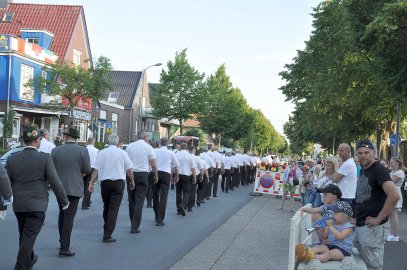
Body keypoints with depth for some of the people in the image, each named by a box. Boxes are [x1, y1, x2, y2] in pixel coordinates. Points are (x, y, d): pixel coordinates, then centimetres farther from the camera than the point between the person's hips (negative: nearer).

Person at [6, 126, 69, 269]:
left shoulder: (12, 159, -1)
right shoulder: (45, 158, -11)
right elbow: (55, 183, -12)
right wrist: (64, 201, -1)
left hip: (18, 205, 5)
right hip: (37, 206, -5)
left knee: (25, 236, 22)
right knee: (28, 237, 0)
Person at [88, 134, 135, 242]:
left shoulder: (102, 153, 4)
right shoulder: (122, 153, 1)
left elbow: (95, 169, -1)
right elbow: (129, 169, 0)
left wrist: (91, 183, -1)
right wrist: (132, 181, 11)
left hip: (105, 182, 3)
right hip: (118, 182, -2)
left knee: (106, 206, 18)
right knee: (113, 208, -4)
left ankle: (106, 229, 31)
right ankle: (107, 235, -10)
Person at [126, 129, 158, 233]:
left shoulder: (129, 146, 8)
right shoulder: (148, 147, -1)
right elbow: (153, 164, -2)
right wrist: (156, 176, 11)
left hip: (130, 173, 3)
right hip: (143, 174, -3)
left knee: (131, 200, 13)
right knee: (139, 201, -2)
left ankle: (133, 224, 20)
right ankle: (135, 227, -5)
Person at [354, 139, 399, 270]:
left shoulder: (379, 170, -16)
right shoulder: (362, 170, 11)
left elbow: (394, 196, -28)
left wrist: (378, 219, -22)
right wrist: (357, 213, 12)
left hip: (372, 228, -8)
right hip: (360, 225, 8)